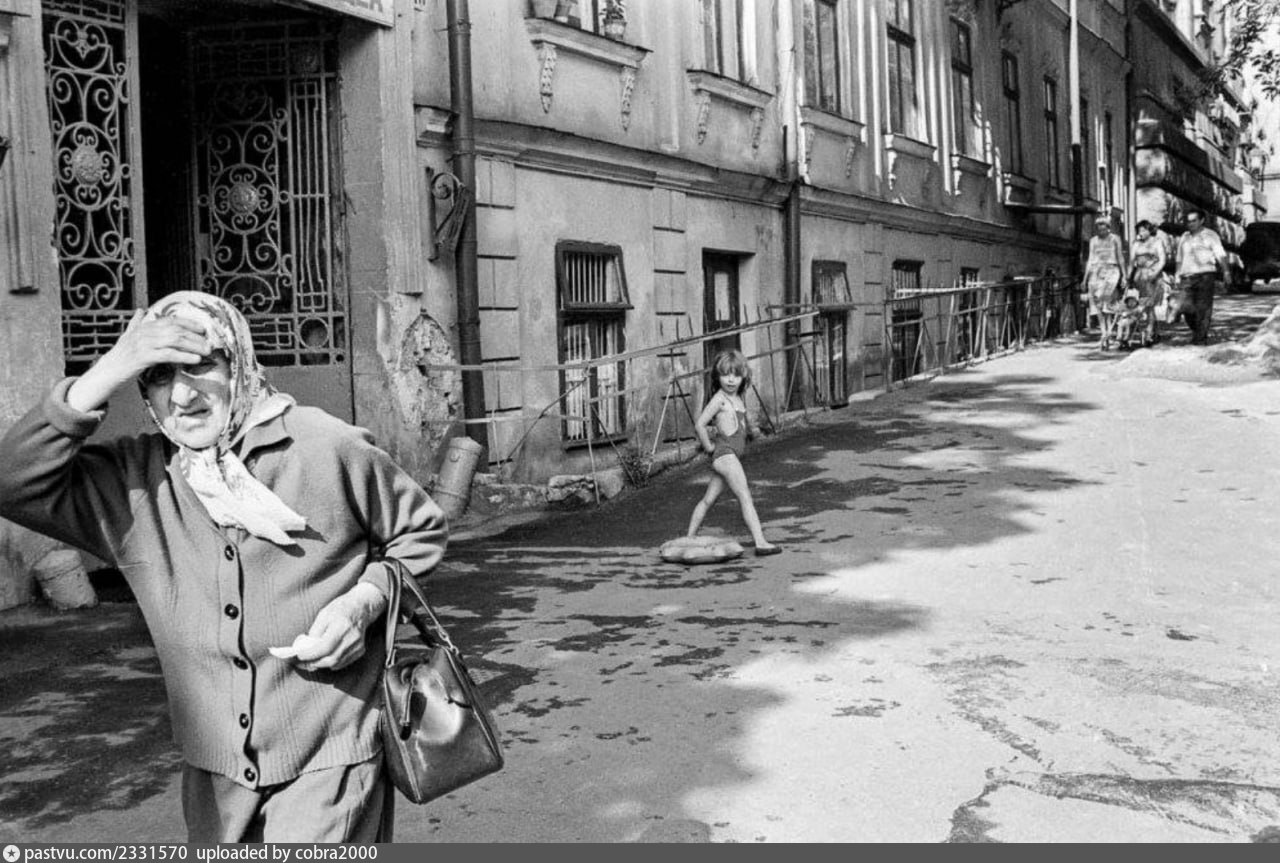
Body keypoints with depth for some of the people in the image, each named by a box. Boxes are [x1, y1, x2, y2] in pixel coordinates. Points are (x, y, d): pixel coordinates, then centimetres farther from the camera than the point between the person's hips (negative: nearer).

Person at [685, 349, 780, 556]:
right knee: (746, 498, -13)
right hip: (725, 453, -8)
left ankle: (689, 538, 21)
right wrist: (708, 446, -5)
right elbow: (699, 425, -15)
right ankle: (760, 543, -16)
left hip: (734, 454, 8)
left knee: (708, 499, 13)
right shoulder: (719, 399, -10)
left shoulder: (738, 399, 14)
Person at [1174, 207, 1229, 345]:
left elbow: (1220, 255, -2)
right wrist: (1178, 278, 20)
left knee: (1203, 308, -6)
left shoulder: (1210, 235, 6)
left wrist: (1225, 271, -15)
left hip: (1205, 275, -3)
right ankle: (1196, 329, 13)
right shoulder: (1184, 238, 19)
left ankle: (1201, 337, 0)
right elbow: (1179, 260, 25)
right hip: (1187, 277, 3)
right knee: (1184, 306, -11)